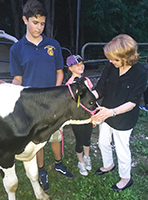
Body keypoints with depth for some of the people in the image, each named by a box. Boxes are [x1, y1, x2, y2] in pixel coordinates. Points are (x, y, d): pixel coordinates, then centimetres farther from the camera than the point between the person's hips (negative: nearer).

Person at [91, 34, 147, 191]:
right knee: (103, 143, 23)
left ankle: (126, 178, 41)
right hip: (106, 114, 5)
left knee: (122, 149, 12)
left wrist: (111, 112, -33)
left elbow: (132, 103, -21)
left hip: (123, 120, -5)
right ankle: (108, 165, 54)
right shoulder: (110, 67, -11)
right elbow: (99, 89, -7)